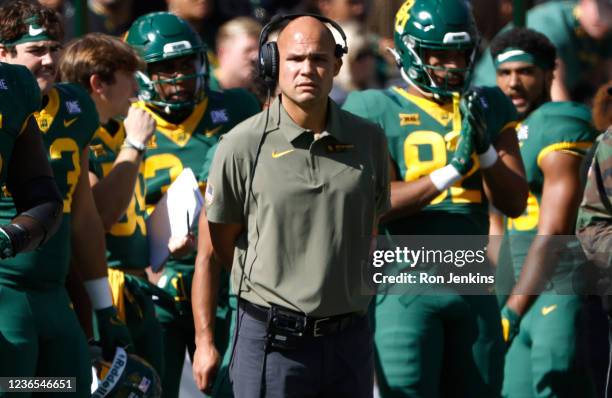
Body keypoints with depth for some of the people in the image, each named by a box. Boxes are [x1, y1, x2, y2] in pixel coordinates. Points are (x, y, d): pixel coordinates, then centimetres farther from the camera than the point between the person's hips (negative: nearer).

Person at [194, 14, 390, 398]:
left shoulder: (369, 140, 7)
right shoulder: (243, 146, -4)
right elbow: (212, 253, 1)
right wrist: (205, 341, -1)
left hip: (350, 338, 3)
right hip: (272, 338, -3)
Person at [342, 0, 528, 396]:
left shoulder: (489, 108, 10)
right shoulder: (376, 111, -4)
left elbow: (515, 202, 7)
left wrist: (485, 151, -11)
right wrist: (451, 170, -22)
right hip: (407, 285, -5)